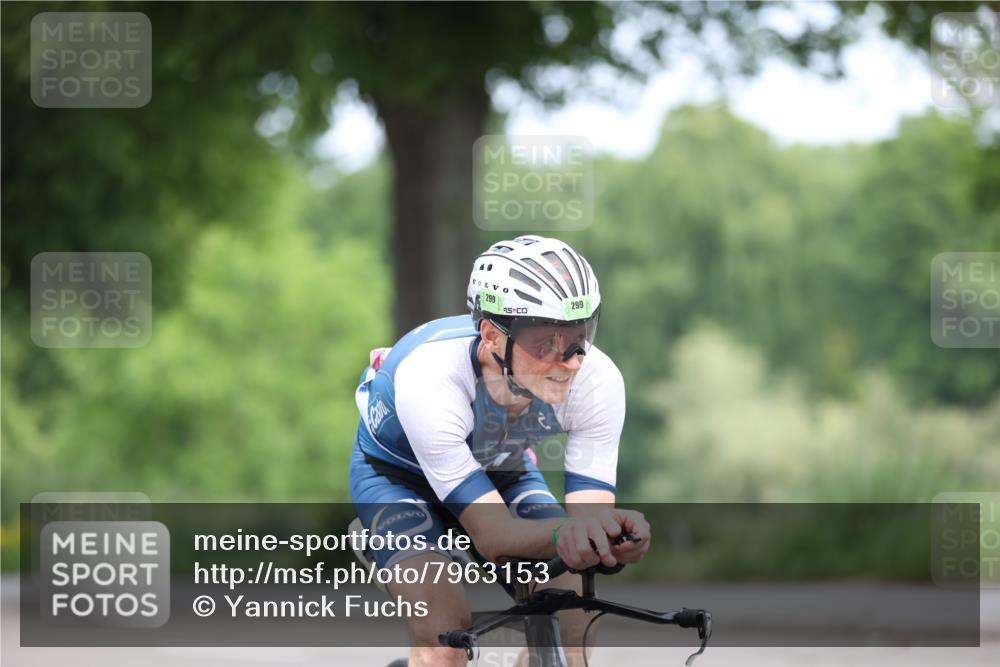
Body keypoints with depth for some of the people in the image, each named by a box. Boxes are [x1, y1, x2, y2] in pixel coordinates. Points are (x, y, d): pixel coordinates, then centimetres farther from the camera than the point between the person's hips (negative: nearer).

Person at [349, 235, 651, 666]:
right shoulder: (428, 377, -41)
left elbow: (591, 510, -32)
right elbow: (490, 534, -41)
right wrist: (563, 533, -63)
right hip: (397, 471, -3)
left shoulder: (597, 380, -32)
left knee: (567, 623, -16)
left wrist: (614, 533, -57)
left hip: (501, 467, 3)